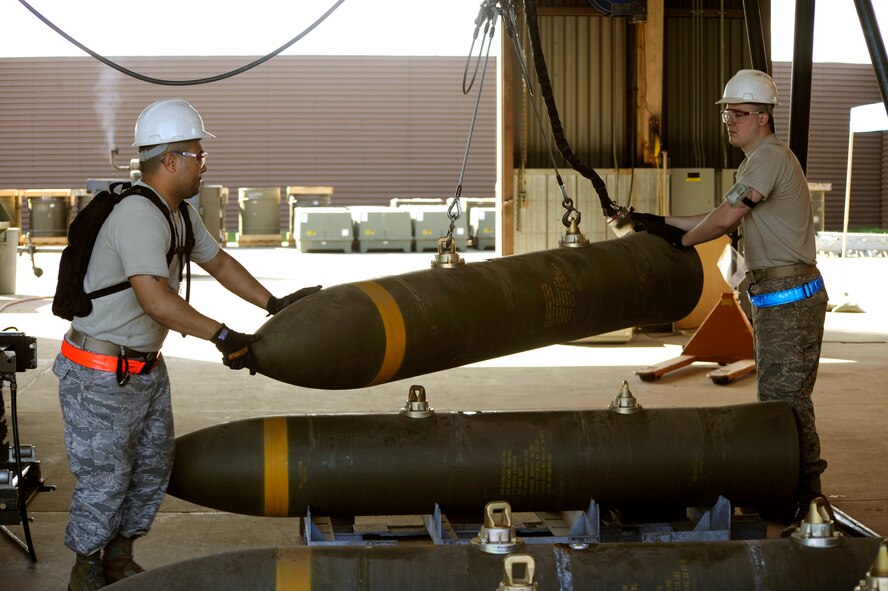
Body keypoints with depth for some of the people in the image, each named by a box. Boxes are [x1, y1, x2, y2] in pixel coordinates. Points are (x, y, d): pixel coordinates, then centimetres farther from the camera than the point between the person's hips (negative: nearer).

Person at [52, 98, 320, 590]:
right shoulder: (138, 217, -26)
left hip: (146, 369, 10)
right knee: (105, 479, 2)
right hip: (100, 377, -10)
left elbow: (217, 261, 21)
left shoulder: (180, 215, 6)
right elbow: (155, 298, -36)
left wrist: (275, 305, 20)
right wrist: (223, 337, -35)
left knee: (152, 467, 16)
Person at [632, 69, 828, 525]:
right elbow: (727, 219, 23)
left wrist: (680, 239, -4)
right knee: (778, 397, 15)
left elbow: (723, 219, -22)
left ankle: (806, 497, -3)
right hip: (774, 298, 11)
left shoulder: (770, 158, -15)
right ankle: (789, 490, 24)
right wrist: (661, 222, 20)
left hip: (791, 298, -11)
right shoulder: (761, 159, 19)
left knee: (784, 399, -9)